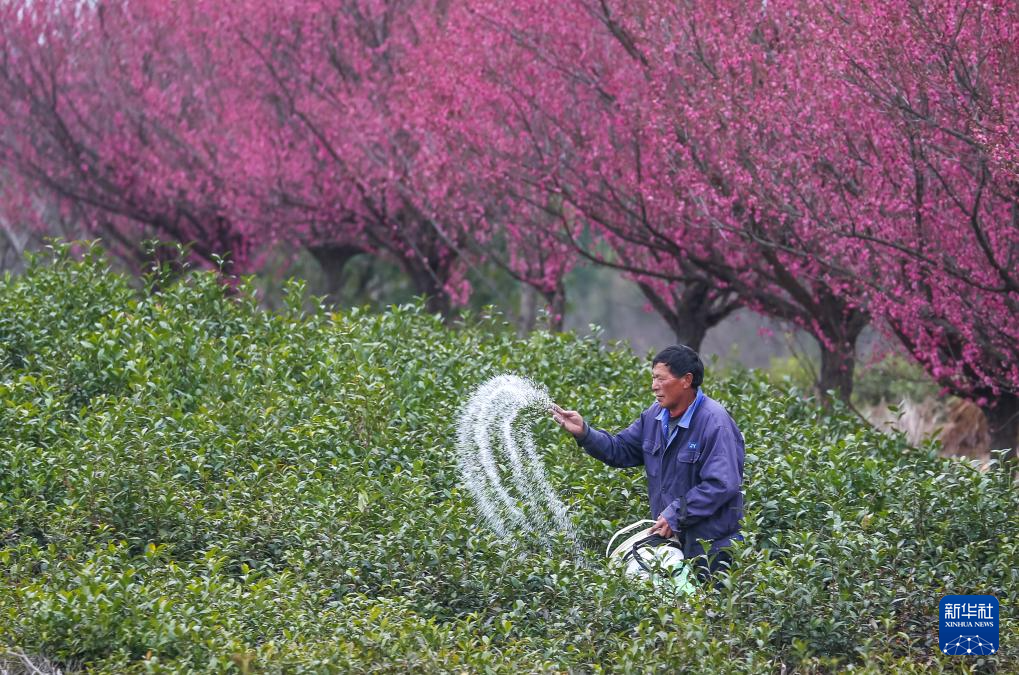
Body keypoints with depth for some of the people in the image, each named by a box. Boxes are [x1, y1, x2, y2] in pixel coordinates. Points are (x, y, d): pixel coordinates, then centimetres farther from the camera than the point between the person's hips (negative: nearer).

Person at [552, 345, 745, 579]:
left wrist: (676, 515, -23)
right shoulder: (656, 415, 8)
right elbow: (620, 450, 15)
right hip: (668, 534, 8)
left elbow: (722, 485, -24)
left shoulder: (715, 424, -18)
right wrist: (584, 433, -2)